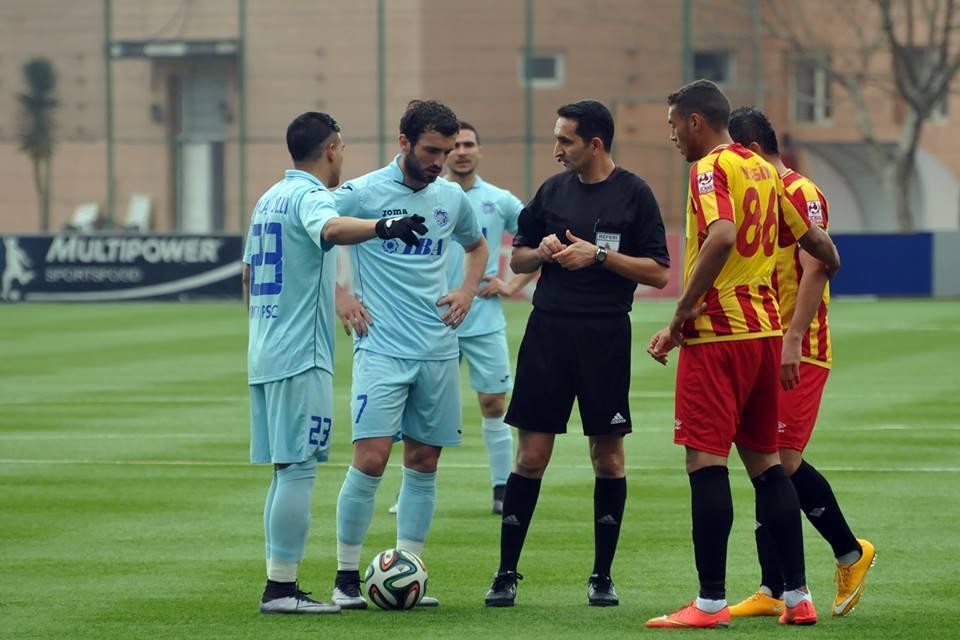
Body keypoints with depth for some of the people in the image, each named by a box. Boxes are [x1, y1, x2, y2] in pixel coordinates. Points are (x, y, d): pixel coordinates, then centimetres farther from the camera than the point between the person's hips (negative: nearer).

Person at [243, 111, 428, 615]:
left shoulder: (269, 200, 17)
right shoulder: (309, 196, -11)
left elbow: (248, 276, 23)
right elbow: (331, 228, -36)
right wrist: (383, 228, -54)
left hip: (265, 353, 9)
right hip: (302, 357, -9)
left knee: (286, 470, 12)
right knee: (299, 469, -8)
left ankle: (279, 587, 13)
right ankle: (281, 588, -9)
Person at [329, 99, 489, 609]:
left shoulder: (452, 198, 10)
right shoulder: (361, 193, -6)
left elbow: (477, 246, 29)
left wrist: (467, 292, 12)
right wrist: (342, 296, -8)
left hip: (438, 350, 5)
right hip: (382, 349, -5)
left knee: (424, 461, 5)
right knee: (371, 458, -13)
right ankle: (347, 577, -4)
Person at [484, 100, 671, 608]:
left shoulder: (633, 194, -1)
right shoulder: (553, 190, 10)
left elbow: (659, 273, -4)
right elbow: (517, 259, 18)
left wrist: (599, 255, -13)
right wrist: (542, 251, -3)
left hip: (606, 336, -2)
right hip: (548, 332, 2)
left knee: (608, 456, 3)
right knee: (531, 455, -1)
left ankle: (602, 576, 13)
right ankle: (506, 574, 4)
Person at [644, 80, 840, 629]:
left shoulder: (712, 168, -10)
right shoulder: (762, 170, 15)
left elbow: (722, 236, -26)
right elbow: (814, 240, 18)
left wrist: (682, 315, -20)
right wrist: (829, 259, 40)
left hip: (718, 334, -8)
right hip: (766, 330, 8)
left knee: (707, 460, -7)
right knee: (765, 460, 13)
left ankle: (712, 601, -9)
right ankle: (797, 597, 11)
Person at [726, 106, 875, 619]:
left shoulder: (801, 195, -9)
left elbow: (816, 269, -17)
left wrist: (794, 338, -25)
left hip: (798, 353, -8)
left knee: (782, 460, -13)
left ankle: (851, 552, 6)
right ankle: (774, 591, 4)